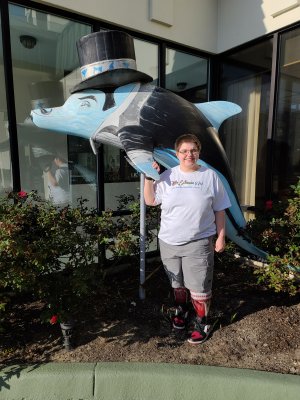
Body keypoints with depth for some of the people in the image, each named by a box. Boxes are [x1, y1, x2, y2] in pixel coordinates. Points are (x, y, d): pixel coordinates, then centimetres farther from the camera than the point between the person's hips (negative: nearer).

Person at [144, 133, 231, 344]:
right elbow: (150, 201, 5)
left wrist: (221, 237, 0)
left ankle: (202, 323, 29)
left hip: (198, 242, -2)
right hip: (169, 242, 3)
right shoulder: (168, 176, 1)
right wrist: (149, 178, -6)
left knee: (199, 287, 6)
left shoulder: (210, 176, -3)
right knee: (177, 283, 20)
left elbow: (219, 210, 1)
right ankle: (181, 310, 46)